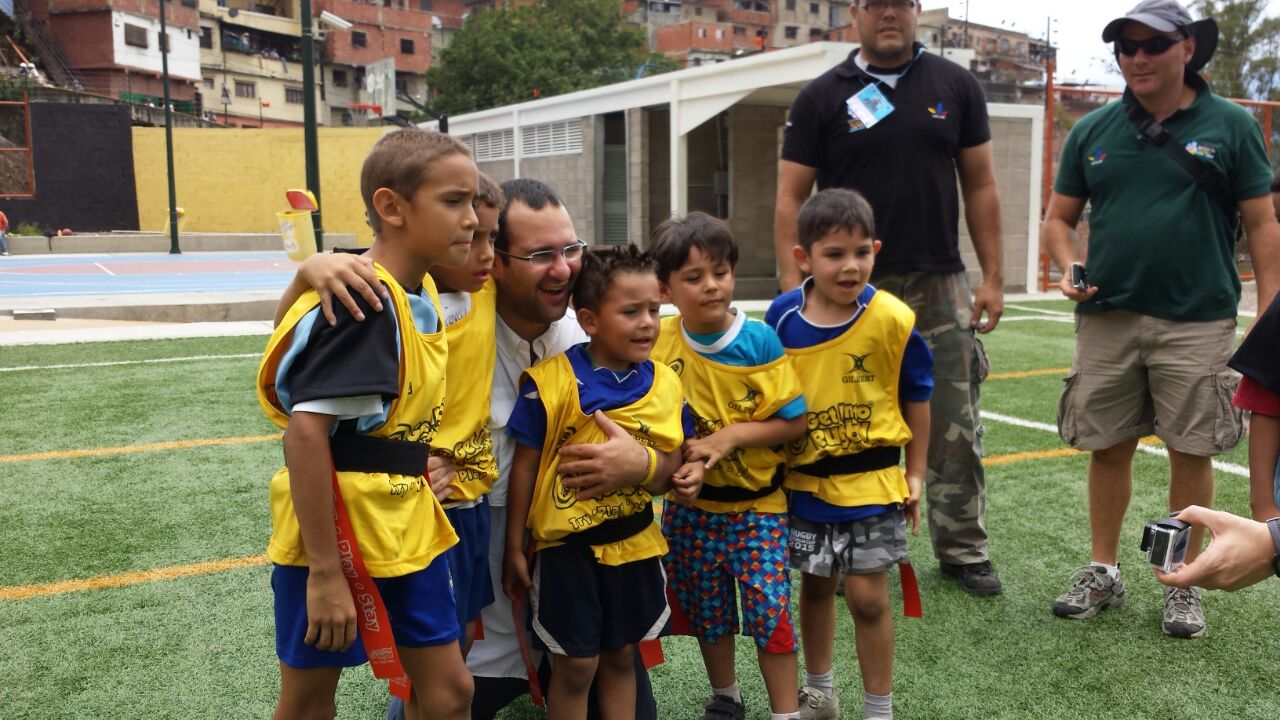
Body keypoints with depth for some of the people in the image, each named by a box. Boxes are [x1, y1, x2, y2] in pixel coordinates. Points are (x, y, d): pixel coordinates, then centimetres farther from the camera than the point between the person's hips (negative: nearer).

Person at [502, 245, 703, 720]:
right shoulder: (550, 382, -17)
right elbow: (525, 467, -10)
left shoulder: (666, 383, -3)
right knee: (575, 664, 7)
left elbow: (674, 457, 11)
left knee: (621, 656, 18)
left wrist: (686, 476, -12)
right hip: (567, 544, -4)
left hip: (635, 542, 4)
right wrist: (515, 549, -6)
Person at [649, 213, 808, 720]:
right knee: (707, 610, 16)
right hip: (691, 505, 3)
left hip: (757, 503, -2)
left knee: (769, 607, -5)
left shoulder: (759, 340, -15)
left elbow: (794, 421, -13)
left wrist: (731, 435, -22)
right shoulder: (657, 344, -9)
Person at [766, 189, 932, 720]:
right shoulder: (783, 315, -7)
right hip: (803, 480, 3)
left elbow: (916, 397, -1)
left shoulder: (892, 319, -14)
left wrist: (915, 474, 1)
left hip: (870, 481, -3)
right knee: (815, 586, 18)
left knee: (867, 597, 2)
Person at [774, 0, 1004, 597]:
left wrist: (993, 276, 2)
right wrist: (793, 284, -10)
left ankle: (963, 549, 21)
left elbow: (980, 186, 8)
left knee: (956, 427, 6)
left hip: (941, 287, 2)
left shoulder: (955, 86, 7)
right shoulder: (821, 96, 1)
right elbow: (791, 197, -1)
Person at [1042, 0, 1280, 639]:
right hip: (1108, 318, 2)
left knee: (1190, 452, 4)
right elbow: (1058, 217, 13)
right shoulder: (1092, 130, 8)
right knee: (1108, 447, 8)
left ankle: (1184, 585, 20)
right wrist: (1069, 268, -8)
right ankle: (1102, 574, 23)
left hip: (1198, 320, -2)